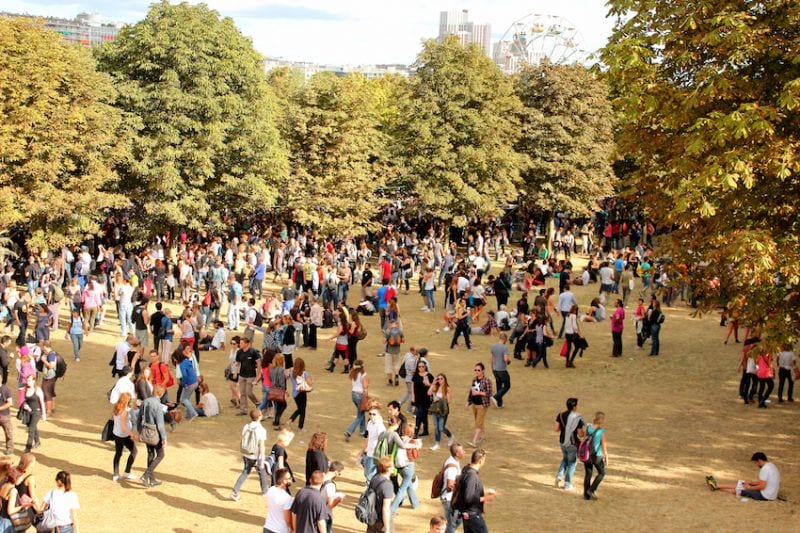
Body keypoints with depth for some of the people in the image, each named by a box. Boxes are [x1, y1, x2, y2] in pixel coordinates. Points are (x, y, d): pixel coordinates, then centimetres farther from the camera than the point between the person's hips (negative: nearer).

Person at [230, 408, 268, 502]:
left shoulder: (246, 427, -6)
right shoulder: (261, 430, -22)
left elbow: (243, 441, 4)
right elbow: (261, 446, -21)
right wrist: (262, 461, -16)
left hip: (247, 456, 4)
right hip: (257, 457, -4)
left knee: (244, 473, 15)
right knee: (262, 473, 19)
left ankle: (234, 492, 4)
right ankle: (264, 490, 39)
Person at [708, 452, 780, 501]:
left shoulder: (764, 469, -23)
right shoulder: (772, 465, 9)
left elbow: (762, 486, -25)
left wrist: (750, 487, -9)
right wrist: (751, 483, 13)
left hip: (765, 496, -9)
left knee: (737, 489, 1)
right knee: (741, 484, 15)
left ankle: (716, 487, 18)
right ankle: (716, 486, 24)